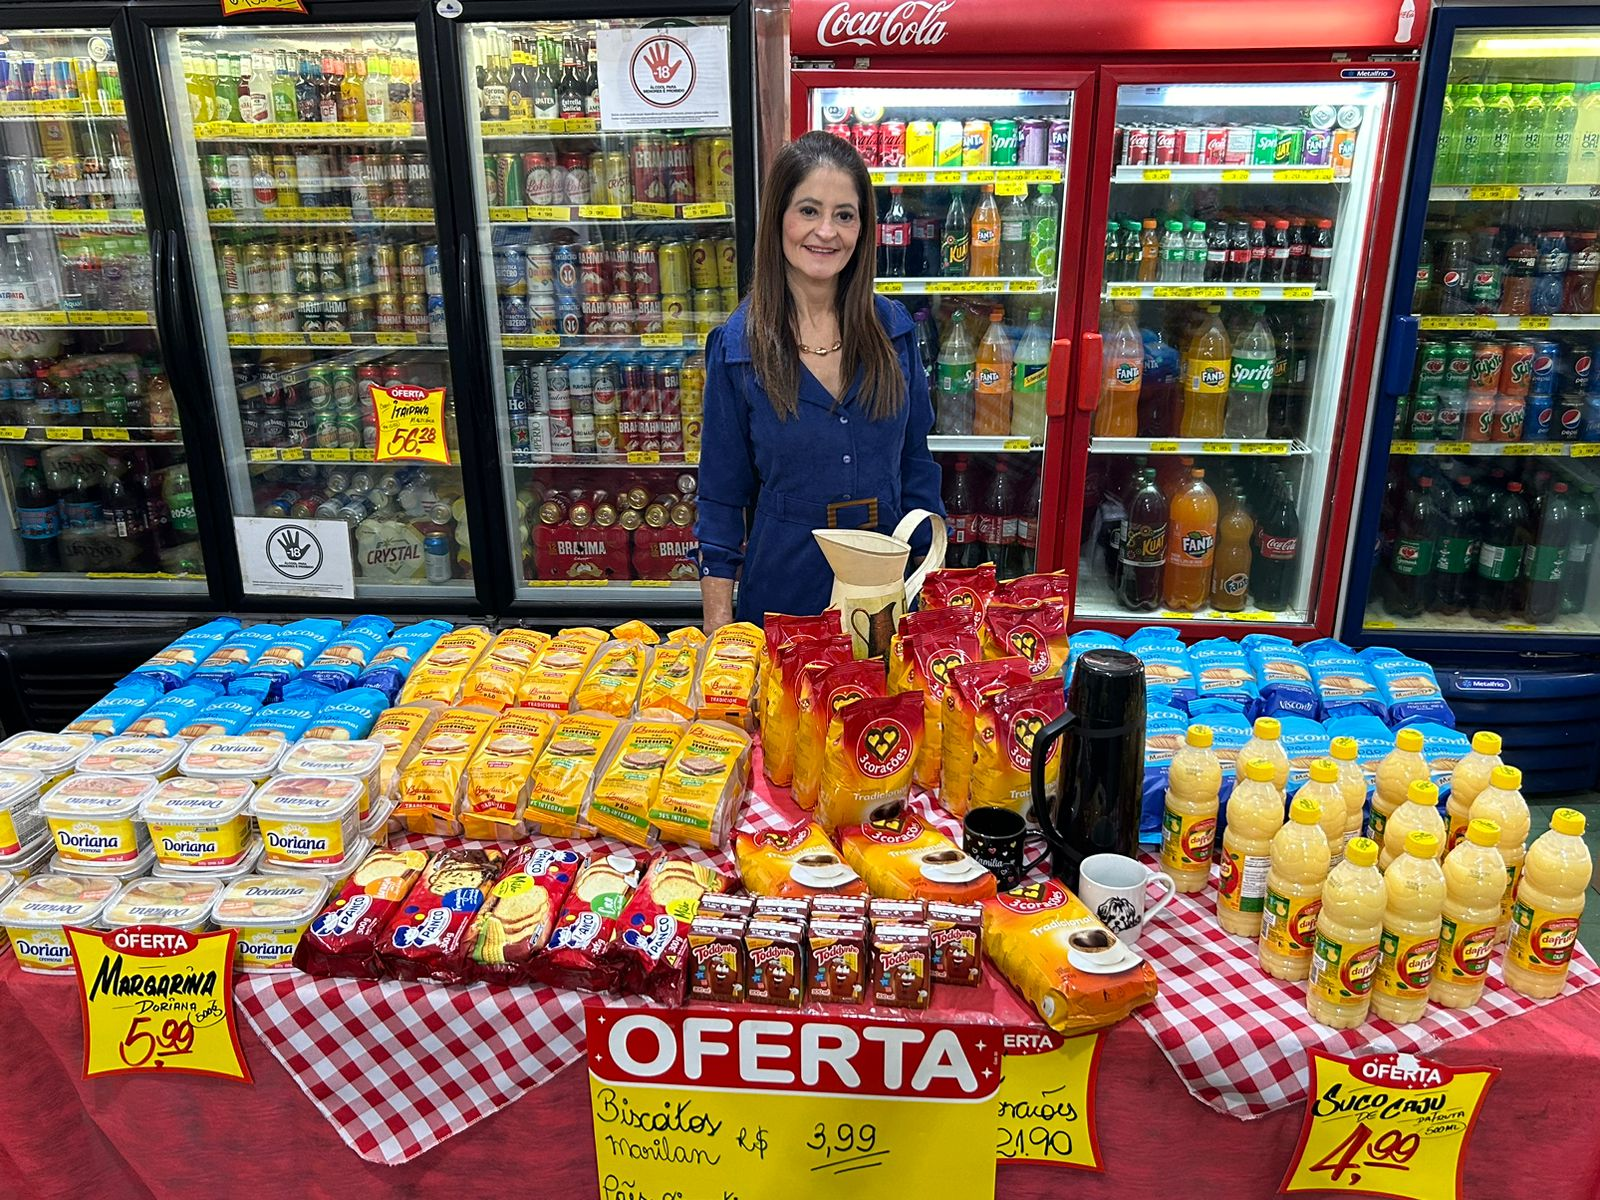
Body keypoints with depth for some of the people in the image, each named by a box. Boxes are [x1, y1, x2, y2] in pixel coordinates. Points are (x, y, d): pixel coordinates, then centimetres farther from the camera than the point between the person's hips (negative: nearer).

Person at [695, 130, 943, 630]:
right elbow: (721, 499, -5)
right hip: (781, 595, -2)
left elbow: (916, 463, 6)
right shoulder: (737, 345, -9)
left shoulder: (892, 327, -2)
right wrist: (719, 632, -7)